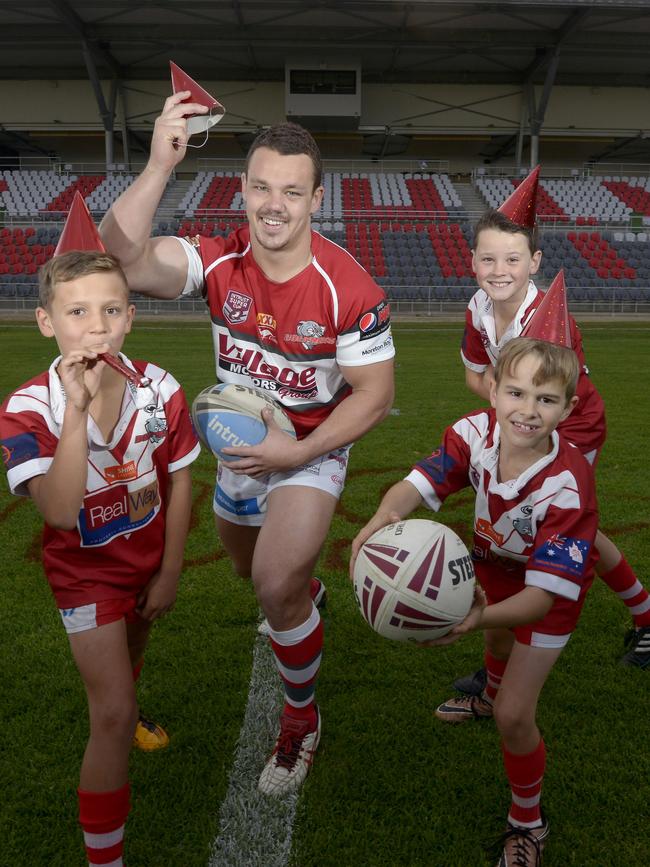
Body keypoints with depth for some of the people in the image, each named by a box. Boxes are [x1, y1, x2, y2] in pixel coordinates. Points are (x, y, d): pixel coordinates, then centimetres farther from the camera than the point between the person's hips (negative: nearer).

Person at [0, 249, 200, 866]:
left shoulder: (159, 389, -17)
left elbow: (179, 483, -5)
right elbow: (61, 512, -38)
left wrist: (169, 574, -1)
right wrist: (78, 409, -43)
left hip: (150, 560, 4)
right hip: (85, 571, -4)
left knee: (129, 659, 30)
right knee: (114, 715, -7)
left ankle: (125, 720, 65)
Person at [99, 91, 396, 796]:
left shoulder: (349, 289, -25)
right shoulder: (219, 261, -16)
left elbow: (374, 394, -18)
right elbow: (123, 259, -33)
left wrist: (297, 452, -24)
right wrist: (158, 168, -44)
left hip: (312, 451, -5)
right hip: (238, 446, 5)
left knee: (277, 586, -22)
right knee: (250, 569, 26)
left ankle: (301, 722, 8)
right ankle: (301, 595, 65)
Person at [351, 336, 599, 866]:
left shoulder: (567, 485, -39)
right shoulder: (476, 433, -29)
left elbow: (546, 591, -40)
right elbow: (421, 483, -35)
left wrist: (482, 617, -58)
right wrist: (384, 517, -58)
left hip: (552, 587, -5)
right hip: (496, 560, 5)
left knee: (514, 715, -8)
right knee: (501, 637, 35)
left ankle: (528, 823, 22)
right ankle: (492, 696, 72)